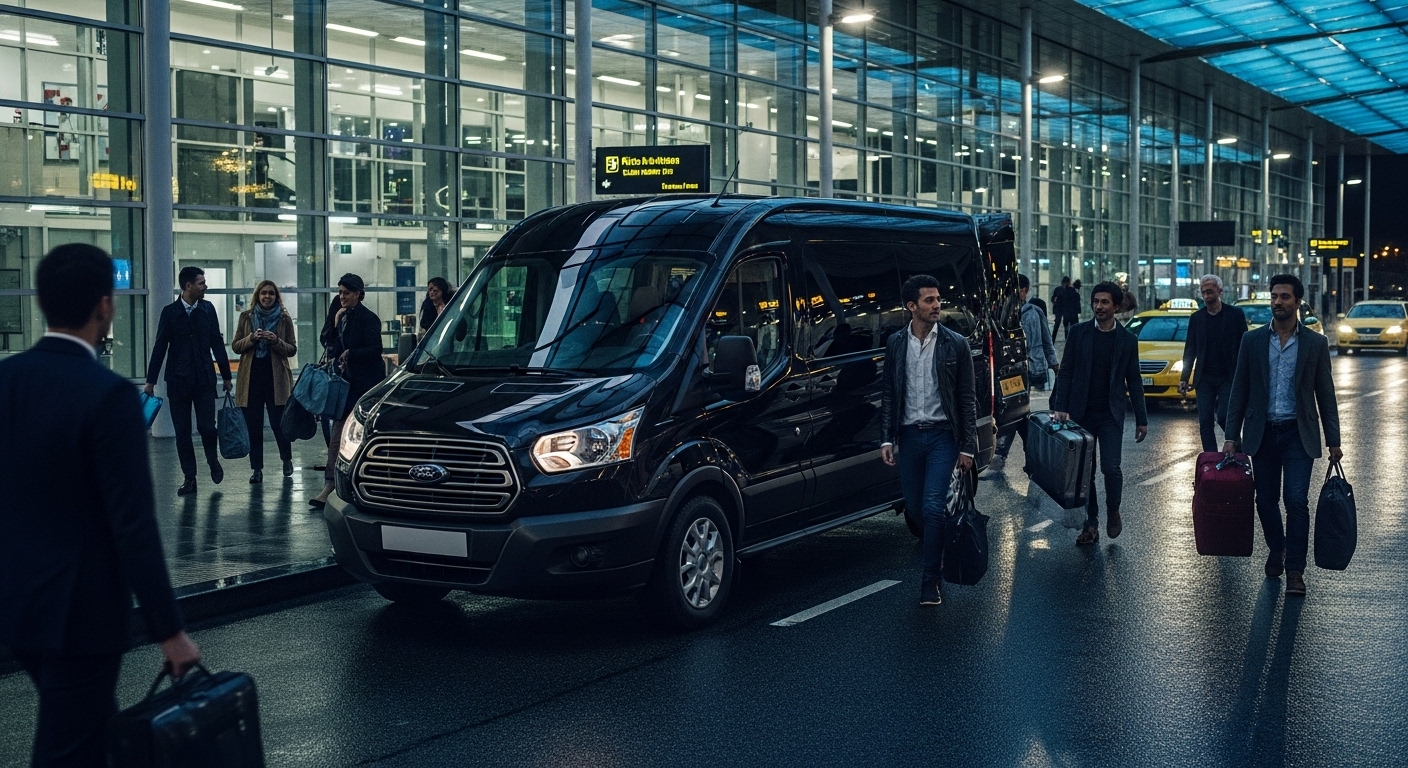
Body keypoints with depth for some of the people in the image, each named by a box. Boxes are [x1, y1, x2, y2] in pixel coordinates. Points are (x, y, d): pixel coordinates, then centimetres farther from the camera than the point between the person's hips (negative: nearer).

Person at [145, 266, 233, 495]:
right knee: (182, 432, 3)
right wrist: (151, 380, 0)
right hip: (178, 380, 0)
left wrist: (226, 375, 8)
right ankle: (189, 478, 11)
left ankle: (213, 460, 23)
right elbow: (160, 347, 1)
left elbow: (217, 343, 7)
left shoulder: (207, 309, 5)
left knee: (206, 426, -7)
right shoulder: (170, 312, -1)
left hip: (204, 379, 1)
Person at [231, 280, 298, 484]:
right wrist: (251, 338, -12)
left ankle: (287, 460, 24)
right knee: (253, 426, 3)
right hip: (251, 378, 2)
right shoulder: (246, 317, 7)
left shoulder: (284, 319, 3)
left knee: (279, 422, 0)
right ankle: (257, 468, 9)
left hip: (276, 378, -2)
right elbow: (235, 346, 6)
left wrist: (276, 341, -15)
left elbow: (292, 350, 3)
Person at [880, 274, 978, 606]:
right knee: (914, 508, 10)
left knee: (932, 508, -11)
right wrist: (887, 438, 1)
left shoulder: (955, 345, -3)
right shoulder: (896, 344, 4)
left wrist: (967, 447, -4)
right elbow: (889, 395, 9)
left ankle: (932, 580, 0)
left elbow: (968, 399, -1)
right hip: (909, 436, 3)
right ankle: (946, 540, 40)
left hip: (942, 435, -3)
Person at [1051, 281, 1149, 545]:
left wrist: (1141, 419, 7)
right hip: (1081, 413, 1)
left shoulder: (1127, 340, 4)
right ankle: (1091, 523, 16)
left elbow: (1134, 381, 8)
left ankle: (1113, 511, 16)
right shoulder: (1078, 333, 3)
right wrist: (1061, 407, -8)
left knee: (1111, 467, -11)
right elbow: (1066, 372, 2)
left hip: (1111, 414, -1)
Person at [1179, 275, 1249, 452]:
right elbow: (1190, 350, 11)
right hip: (1205, 379, 3)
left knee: (1223, 417, -13)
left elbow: (1243, 347, 0)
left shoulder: (1235, 314, 0)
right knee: (1205, 423, 0)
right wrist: (1184, 378, 4)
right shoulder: (1196, 318, 9)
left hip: (1228, 378, -3)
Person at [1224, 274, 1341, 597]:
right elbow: (1239, 391, 4)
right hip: (1262, 434, 2)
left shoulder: (1315, 343, 1)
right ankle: (1277, 549, 35)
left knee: (1297, 501, -9)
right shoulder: (1252, 340, 3)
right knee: (1266, 501, 9)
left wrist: (1333, 441, 1)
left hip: (1299, 434, -2)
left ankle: (1295, 570, -2)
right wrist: (1231, 436, 0)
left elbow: (1325, 395, 4)